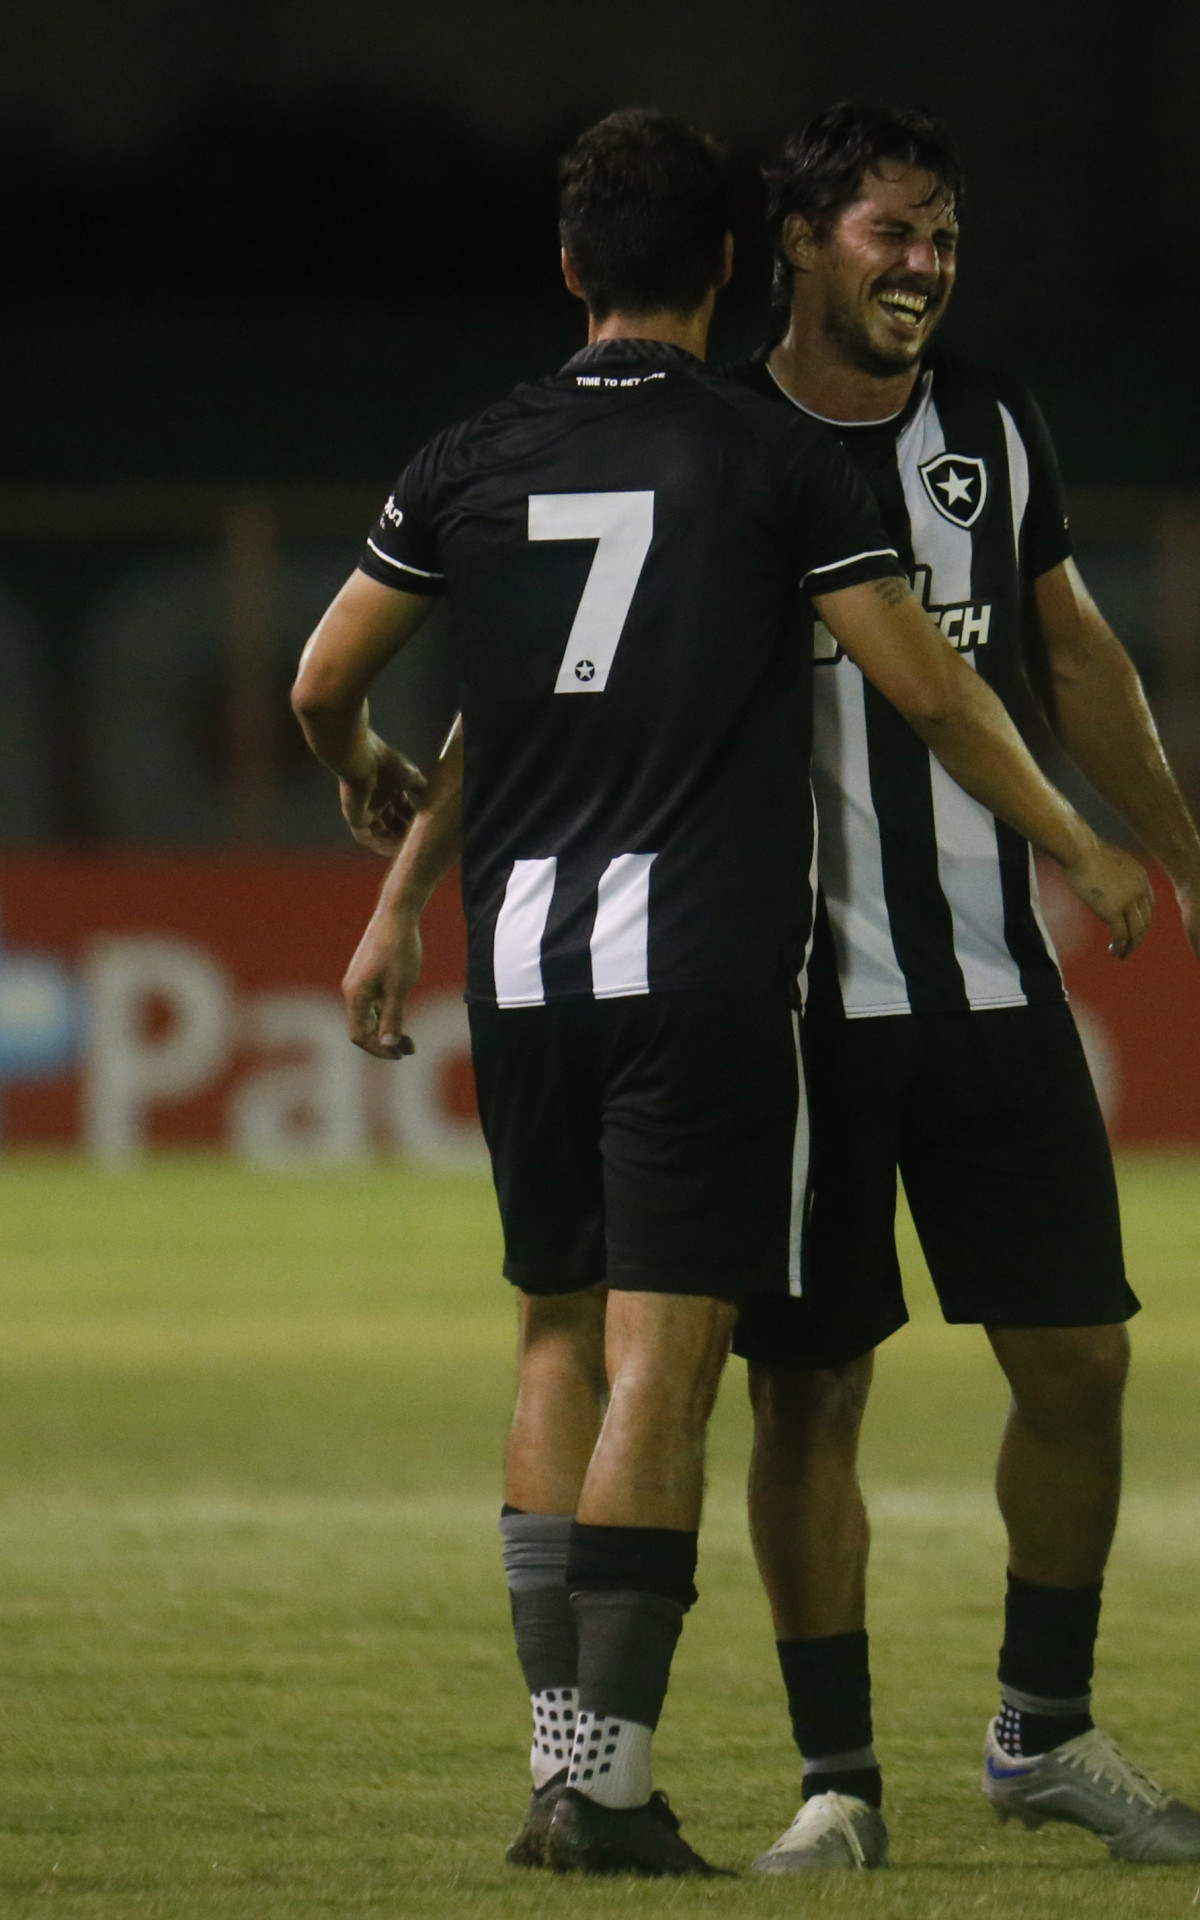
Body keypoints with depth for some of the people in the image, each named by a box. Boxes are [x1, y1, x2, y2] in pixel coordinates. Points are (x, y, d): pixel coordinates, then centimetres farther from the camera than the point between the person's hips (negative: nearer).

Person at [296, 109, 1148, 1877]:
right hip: (703, 969, -4)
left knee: (561, 1346, 15)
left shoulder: (476, 464, 7)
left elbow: (324, 688, 14)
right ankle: (608, 1783, -9)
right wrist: (1080, 853, 12)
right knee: (661, 1366, -5)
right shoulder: (773, 458, -3)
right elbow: (928, 687, -2)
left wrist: (370, 791, 37)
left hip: (525, 967, 4)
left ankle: (558, 1758, 12)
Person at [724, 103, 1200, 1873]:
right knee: (807, 1392, -1)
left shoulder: (993, 429, 8)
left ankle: (1044, 1734, 18)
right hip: (791, 995, -4)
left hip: (993, 981, 4)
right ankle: (838, 1779, 8)